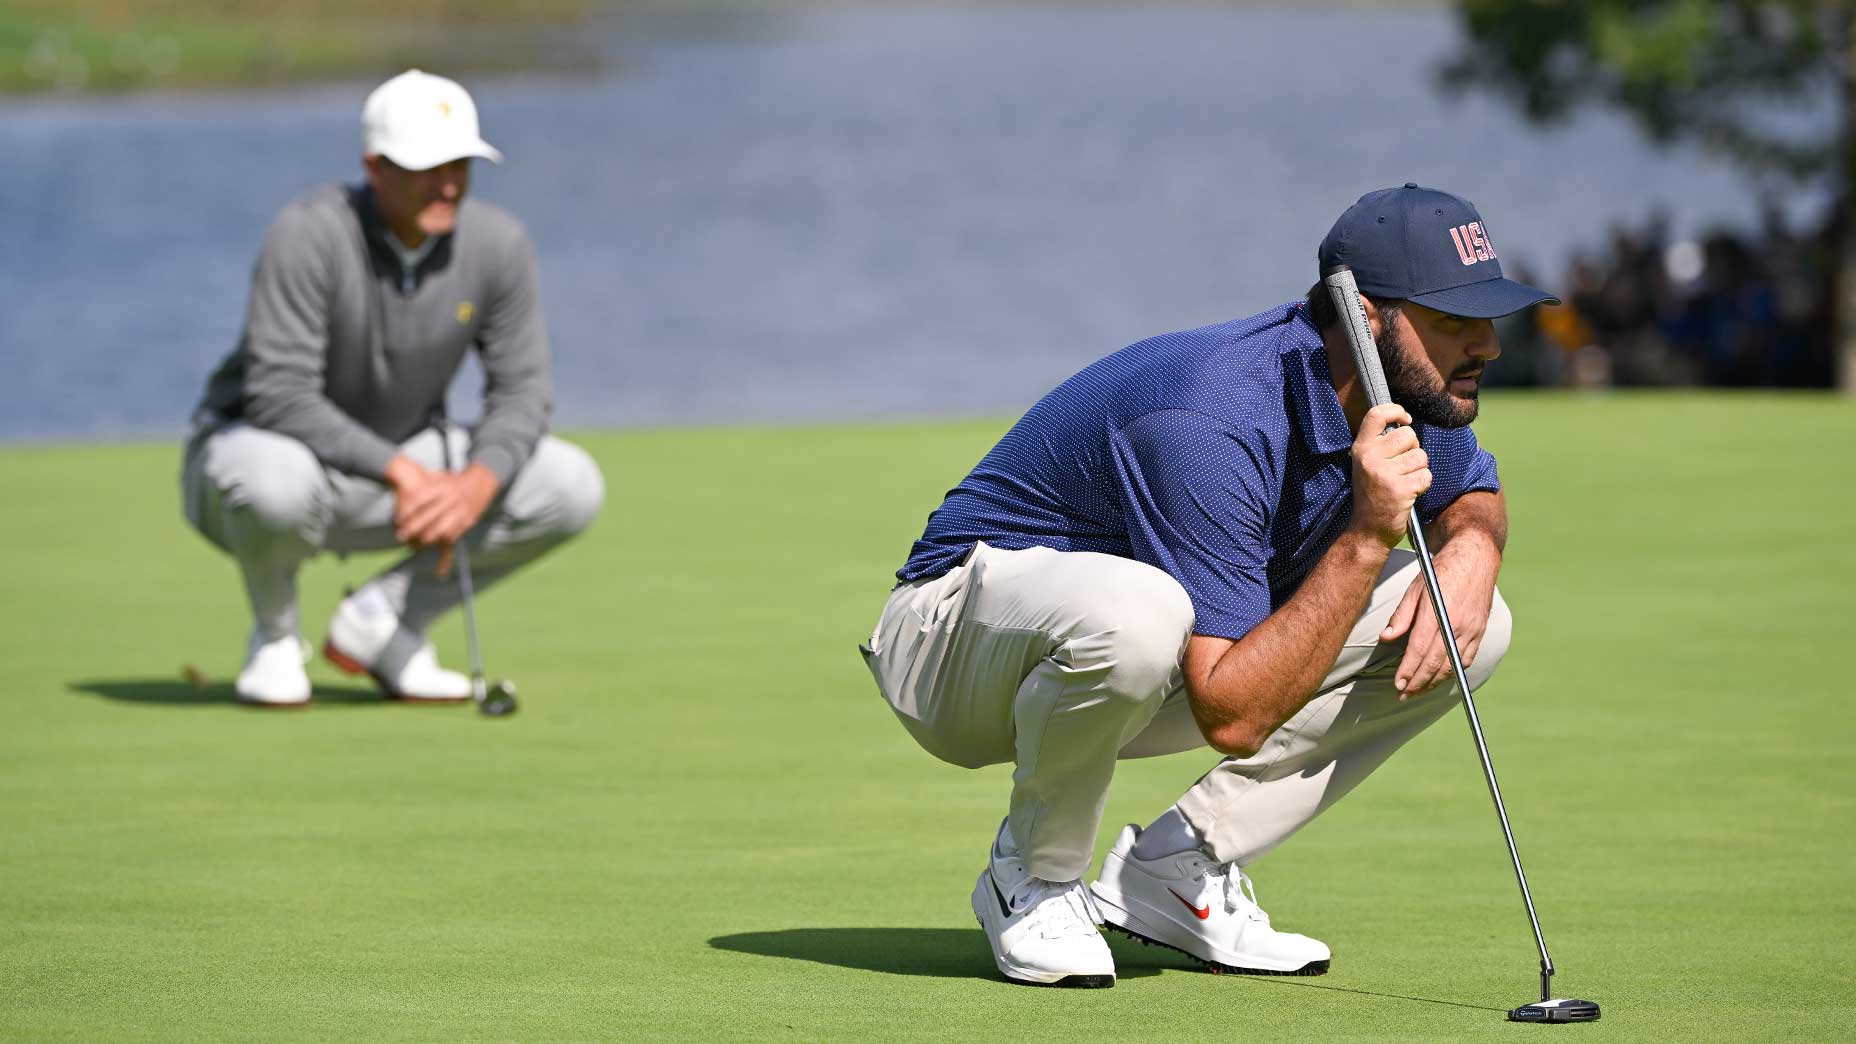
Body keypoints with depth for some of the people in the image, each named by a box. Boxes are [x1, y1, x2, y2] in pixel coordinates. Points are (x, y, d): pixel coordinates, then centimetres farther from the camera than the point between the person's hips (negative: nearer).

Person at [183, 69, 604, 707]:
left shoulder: (497, 244, -11)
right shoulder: (310, 236, -27)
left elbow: (521, 390, -7)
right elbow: (279, 396, -31)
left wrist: (478, 483, -27)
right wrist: (403, 473, -35)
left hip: (401, 461, 5)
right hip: (261, 443, -5)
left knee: (572, 487, -12)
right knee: (277, 481, -43)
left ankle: (379, 621, 1)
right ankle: (274, 635, -8)